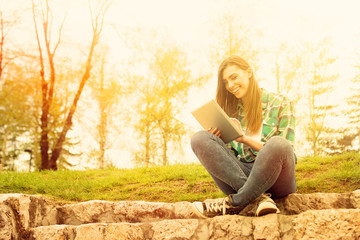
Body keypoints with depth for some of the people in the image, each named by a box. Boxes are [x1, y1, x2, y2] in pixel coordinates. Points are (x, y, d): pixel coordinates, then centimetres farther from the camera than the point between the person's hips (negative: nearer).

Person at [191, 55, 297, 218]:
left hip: (276, 178, -3)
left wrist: (244, 139, -14)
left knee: (278, 144, -37)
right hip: (240, 174, 4)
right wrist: (216, 141, -8)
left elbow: (282, 150, -3)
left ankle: (234, 204, -23)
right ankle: (260, 197, -29)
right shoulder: (231, 110, 16)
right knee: (199, 139, -19)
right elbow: (231, 153, 15)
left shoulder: (280, 104, 3)